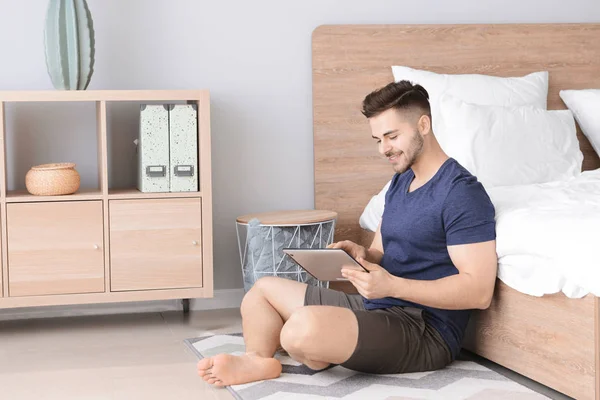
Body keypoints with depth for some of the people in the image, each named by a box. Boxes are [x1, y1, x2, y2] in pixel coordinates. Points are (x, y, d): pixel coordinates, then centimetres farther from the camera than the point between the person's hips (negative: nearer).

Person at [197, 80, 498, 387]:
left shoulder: (461, 192, -16)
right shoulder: (401, 182, 15)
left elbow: (479, 291, -23)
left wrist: (392, 285, -28)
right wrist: (362, 255, -5)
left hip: (425, 332, -10)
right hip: (375, 306, 10)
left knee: (304, 326, -35)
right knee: (264, 288, 16)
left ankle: (319, 360, -2)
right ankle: (258, 360, -11)